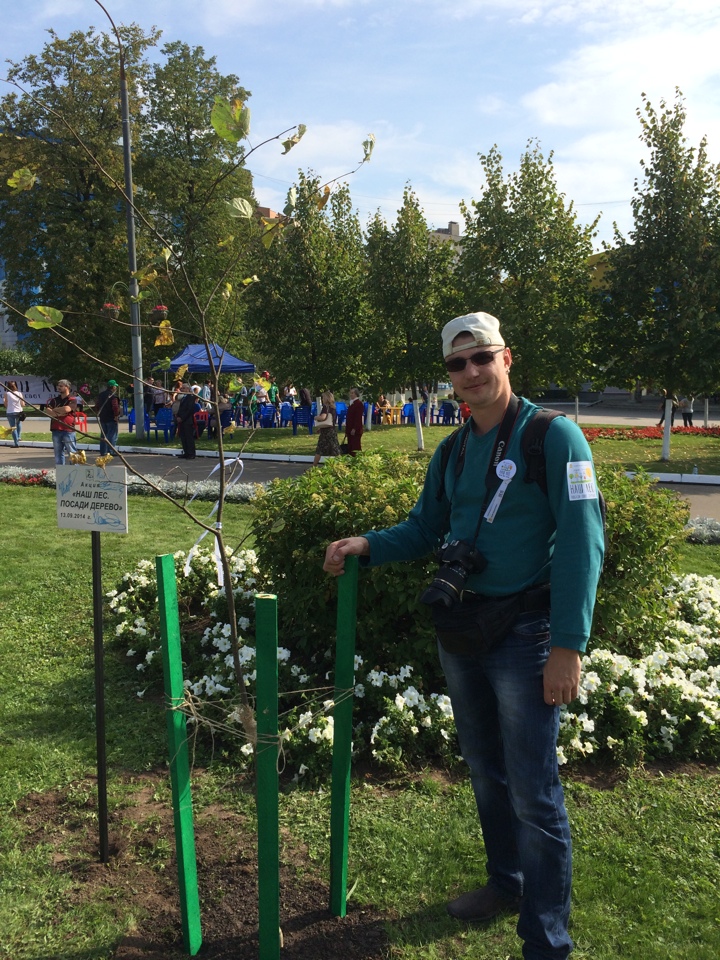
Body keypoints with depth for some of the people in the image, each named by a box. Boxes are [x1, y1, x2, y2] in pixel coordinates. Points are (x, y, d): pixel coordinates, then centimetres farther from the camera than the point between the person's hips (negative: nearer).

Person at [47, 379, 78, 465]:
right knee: (58, 454, 11)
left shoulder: (72, 400, -1)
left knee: (72, 454, -3)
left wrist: (55, 410, -2)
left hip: (68, 431, -5)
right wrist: (59, 413, -13)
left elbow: (66, 409, -18)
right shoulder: (54, 400, 15)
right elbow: (48, 410, 2)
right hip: (56, 430, 5)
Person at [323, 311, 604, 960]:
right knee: (486, 773, 21)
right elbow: (425, 529, 17)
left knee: (533, 793, 0)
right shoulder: (452, 452, 9)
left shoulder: (554, 436, -12)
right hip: (461, 633, 7)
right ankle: (507, 883, 42)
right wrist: (366, 546, -1)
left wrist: (568, 644, -22)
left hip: (524, 634, -7)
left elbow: (582, 542, -17)